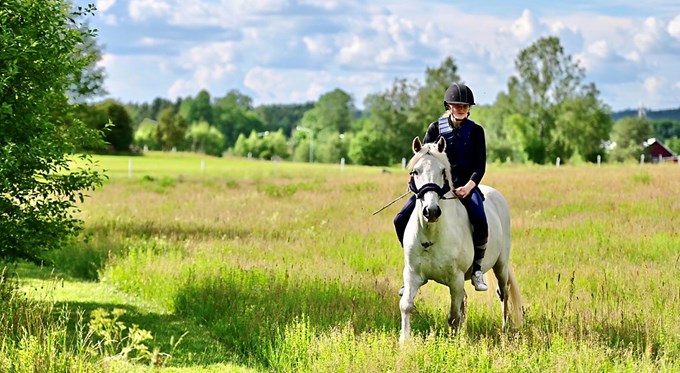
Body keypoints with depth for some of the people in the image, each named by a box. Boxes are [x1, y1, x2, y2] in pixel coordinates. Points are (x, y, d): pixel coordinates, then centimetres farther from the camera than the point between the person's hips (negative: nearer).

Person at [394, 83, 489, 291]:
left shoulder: (475, 131, 4)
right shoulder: (436, 128, 7)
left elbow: (480, 166, -1)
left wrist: (468, 187, -18)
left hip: (465, 186, -2)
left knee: (480, 223, -32)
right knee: (401, 220, -13)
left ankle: (477, 268, -10)